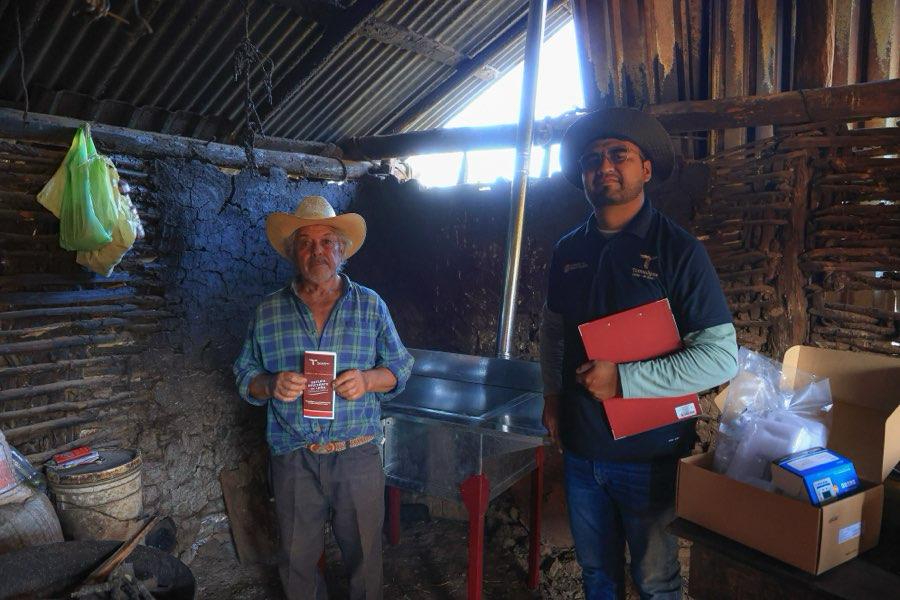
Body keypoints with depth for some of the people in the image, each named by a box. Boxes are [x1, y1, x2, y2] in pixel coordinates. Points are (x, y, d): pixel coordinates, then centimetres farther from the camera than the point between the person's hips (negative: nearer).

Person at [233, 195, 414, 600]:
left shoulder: (370, 305, 1)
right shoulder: (268, 313, 3)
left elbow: (400, 367, 2)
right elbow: (245, 377, 6)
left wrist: (368, 379, -18)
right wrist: (271, 385, -16)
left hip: (358, 456, -1)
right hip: (293, 459, 1)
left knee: (363, 554, 14)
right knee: (296, 559, 17)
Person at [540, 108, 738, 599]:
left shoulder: (677, 249, -13)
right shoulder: (569, 249, 3)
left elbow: (722, 356, -17)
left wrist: (623, 379, -23)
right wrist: (552, 395, 9)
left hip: (650, 452, -4)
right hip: (580, 448, 5)